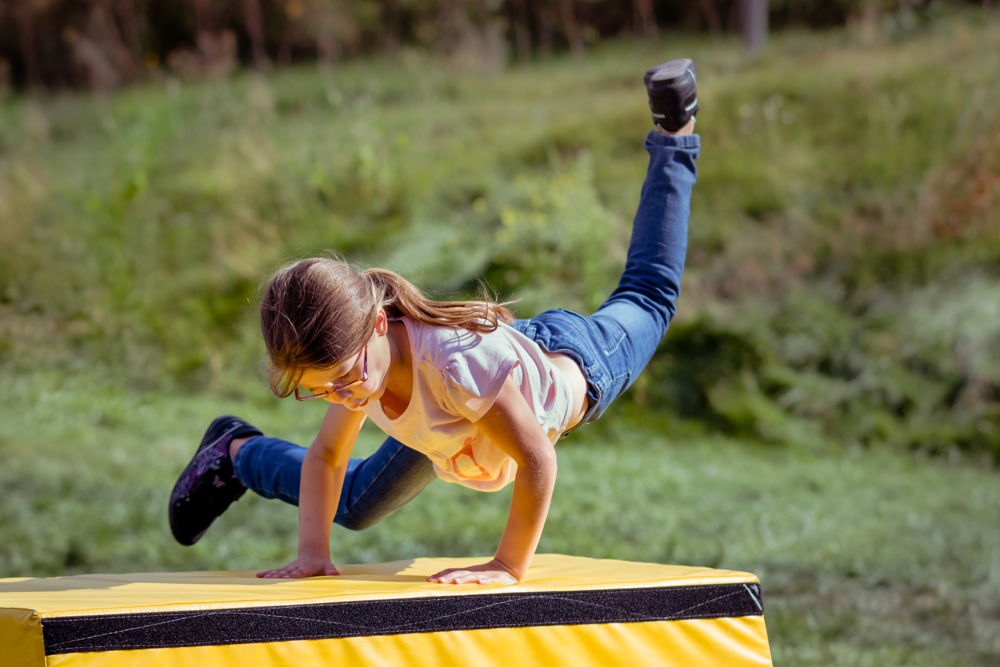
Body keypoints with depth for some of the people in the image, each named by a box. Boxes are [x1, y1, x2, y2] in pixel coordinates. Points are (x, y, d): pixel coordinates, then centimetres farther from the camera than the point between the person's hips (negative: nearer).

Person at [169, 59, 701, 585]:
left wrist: (509, 567, -42)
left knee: (647, 296, 31)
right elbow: (324, 457, -17)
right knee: (352, 506, 13)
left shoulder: (455, 363, -53)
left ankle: (674, 136, 52)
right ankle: (236, 450, 40)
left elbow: (538, 463, -44)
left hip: (572, 362, -3)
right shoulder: (355, 356, -33)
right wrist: (312, 552, -29)